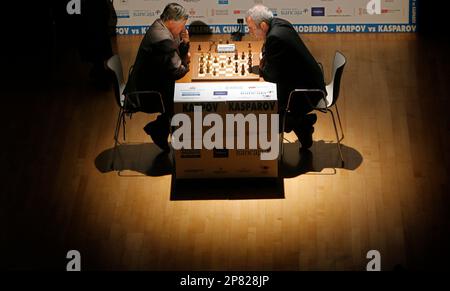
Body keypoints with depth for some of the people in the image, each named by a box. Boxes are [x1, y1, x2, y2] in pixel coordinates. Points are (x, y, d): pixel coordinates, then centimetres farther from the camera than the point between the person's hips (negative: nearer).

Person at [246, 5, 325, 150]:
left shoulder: (275, 37, -27)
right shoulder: (278, 24, 2)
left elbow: (273, 76, -23)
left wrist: (262, 69, -2)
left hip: (307, 91, -10)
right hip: (310, 81, 10)